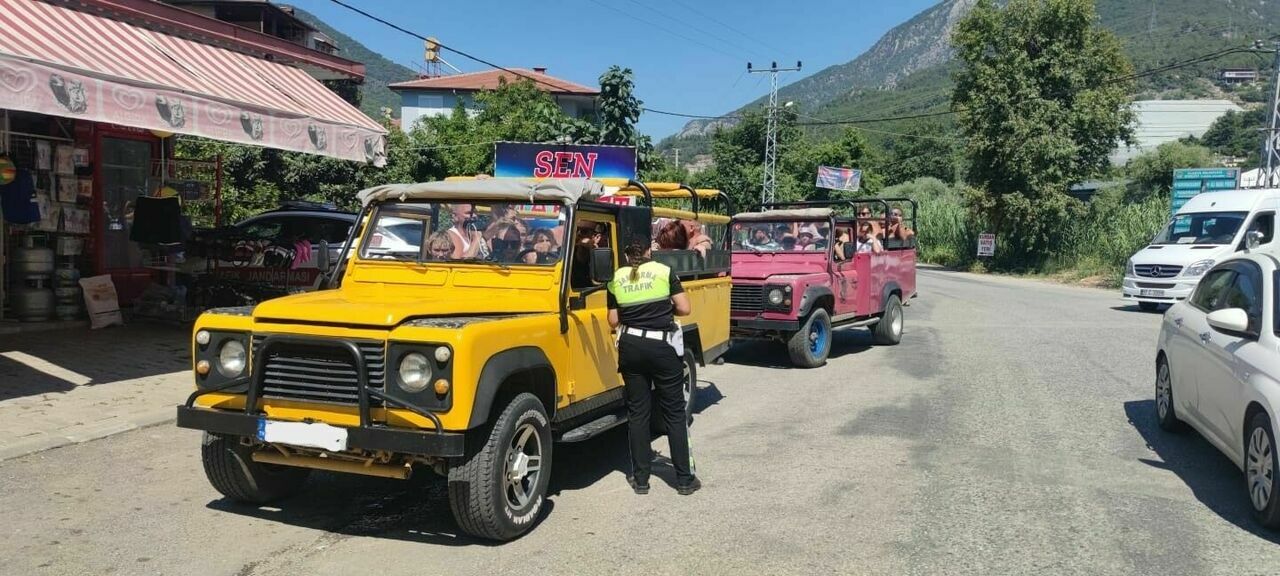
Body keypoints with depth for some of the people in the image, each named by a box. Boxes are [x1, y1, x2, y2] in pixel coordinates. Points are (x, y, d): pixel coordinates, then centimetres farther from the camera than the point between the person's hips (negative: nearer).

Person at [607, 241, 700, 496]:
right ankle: (684, 479, 9)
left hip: (631, 346, 2)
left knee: (637, 411, 10)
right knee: (674, 412, 6)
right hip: (663, 346, -2)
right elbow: (684, 309, -4)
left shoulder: (616, 279, 4)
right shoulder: (664, 271, -1)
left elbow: (613, 320, 5)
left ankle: (640, 479, 13)